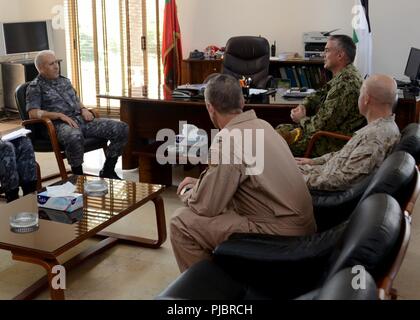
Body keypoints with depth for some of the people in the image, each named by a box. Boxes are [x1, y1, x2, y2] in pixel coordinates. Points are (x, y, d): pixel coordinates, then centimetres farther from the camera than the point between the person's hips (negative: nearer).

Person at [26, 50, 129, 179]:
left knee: (122, 128, -11)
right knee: (74, 137, -45)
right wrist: (60, 115, -18)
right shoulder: (35, 87, 4)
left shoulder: (64, 80, 24)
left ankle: (107, 172, -2)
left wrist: (83, 109, 9)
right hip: (60, 124, -7)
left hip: (80, 119, 7)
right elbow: (33, 113, -8)